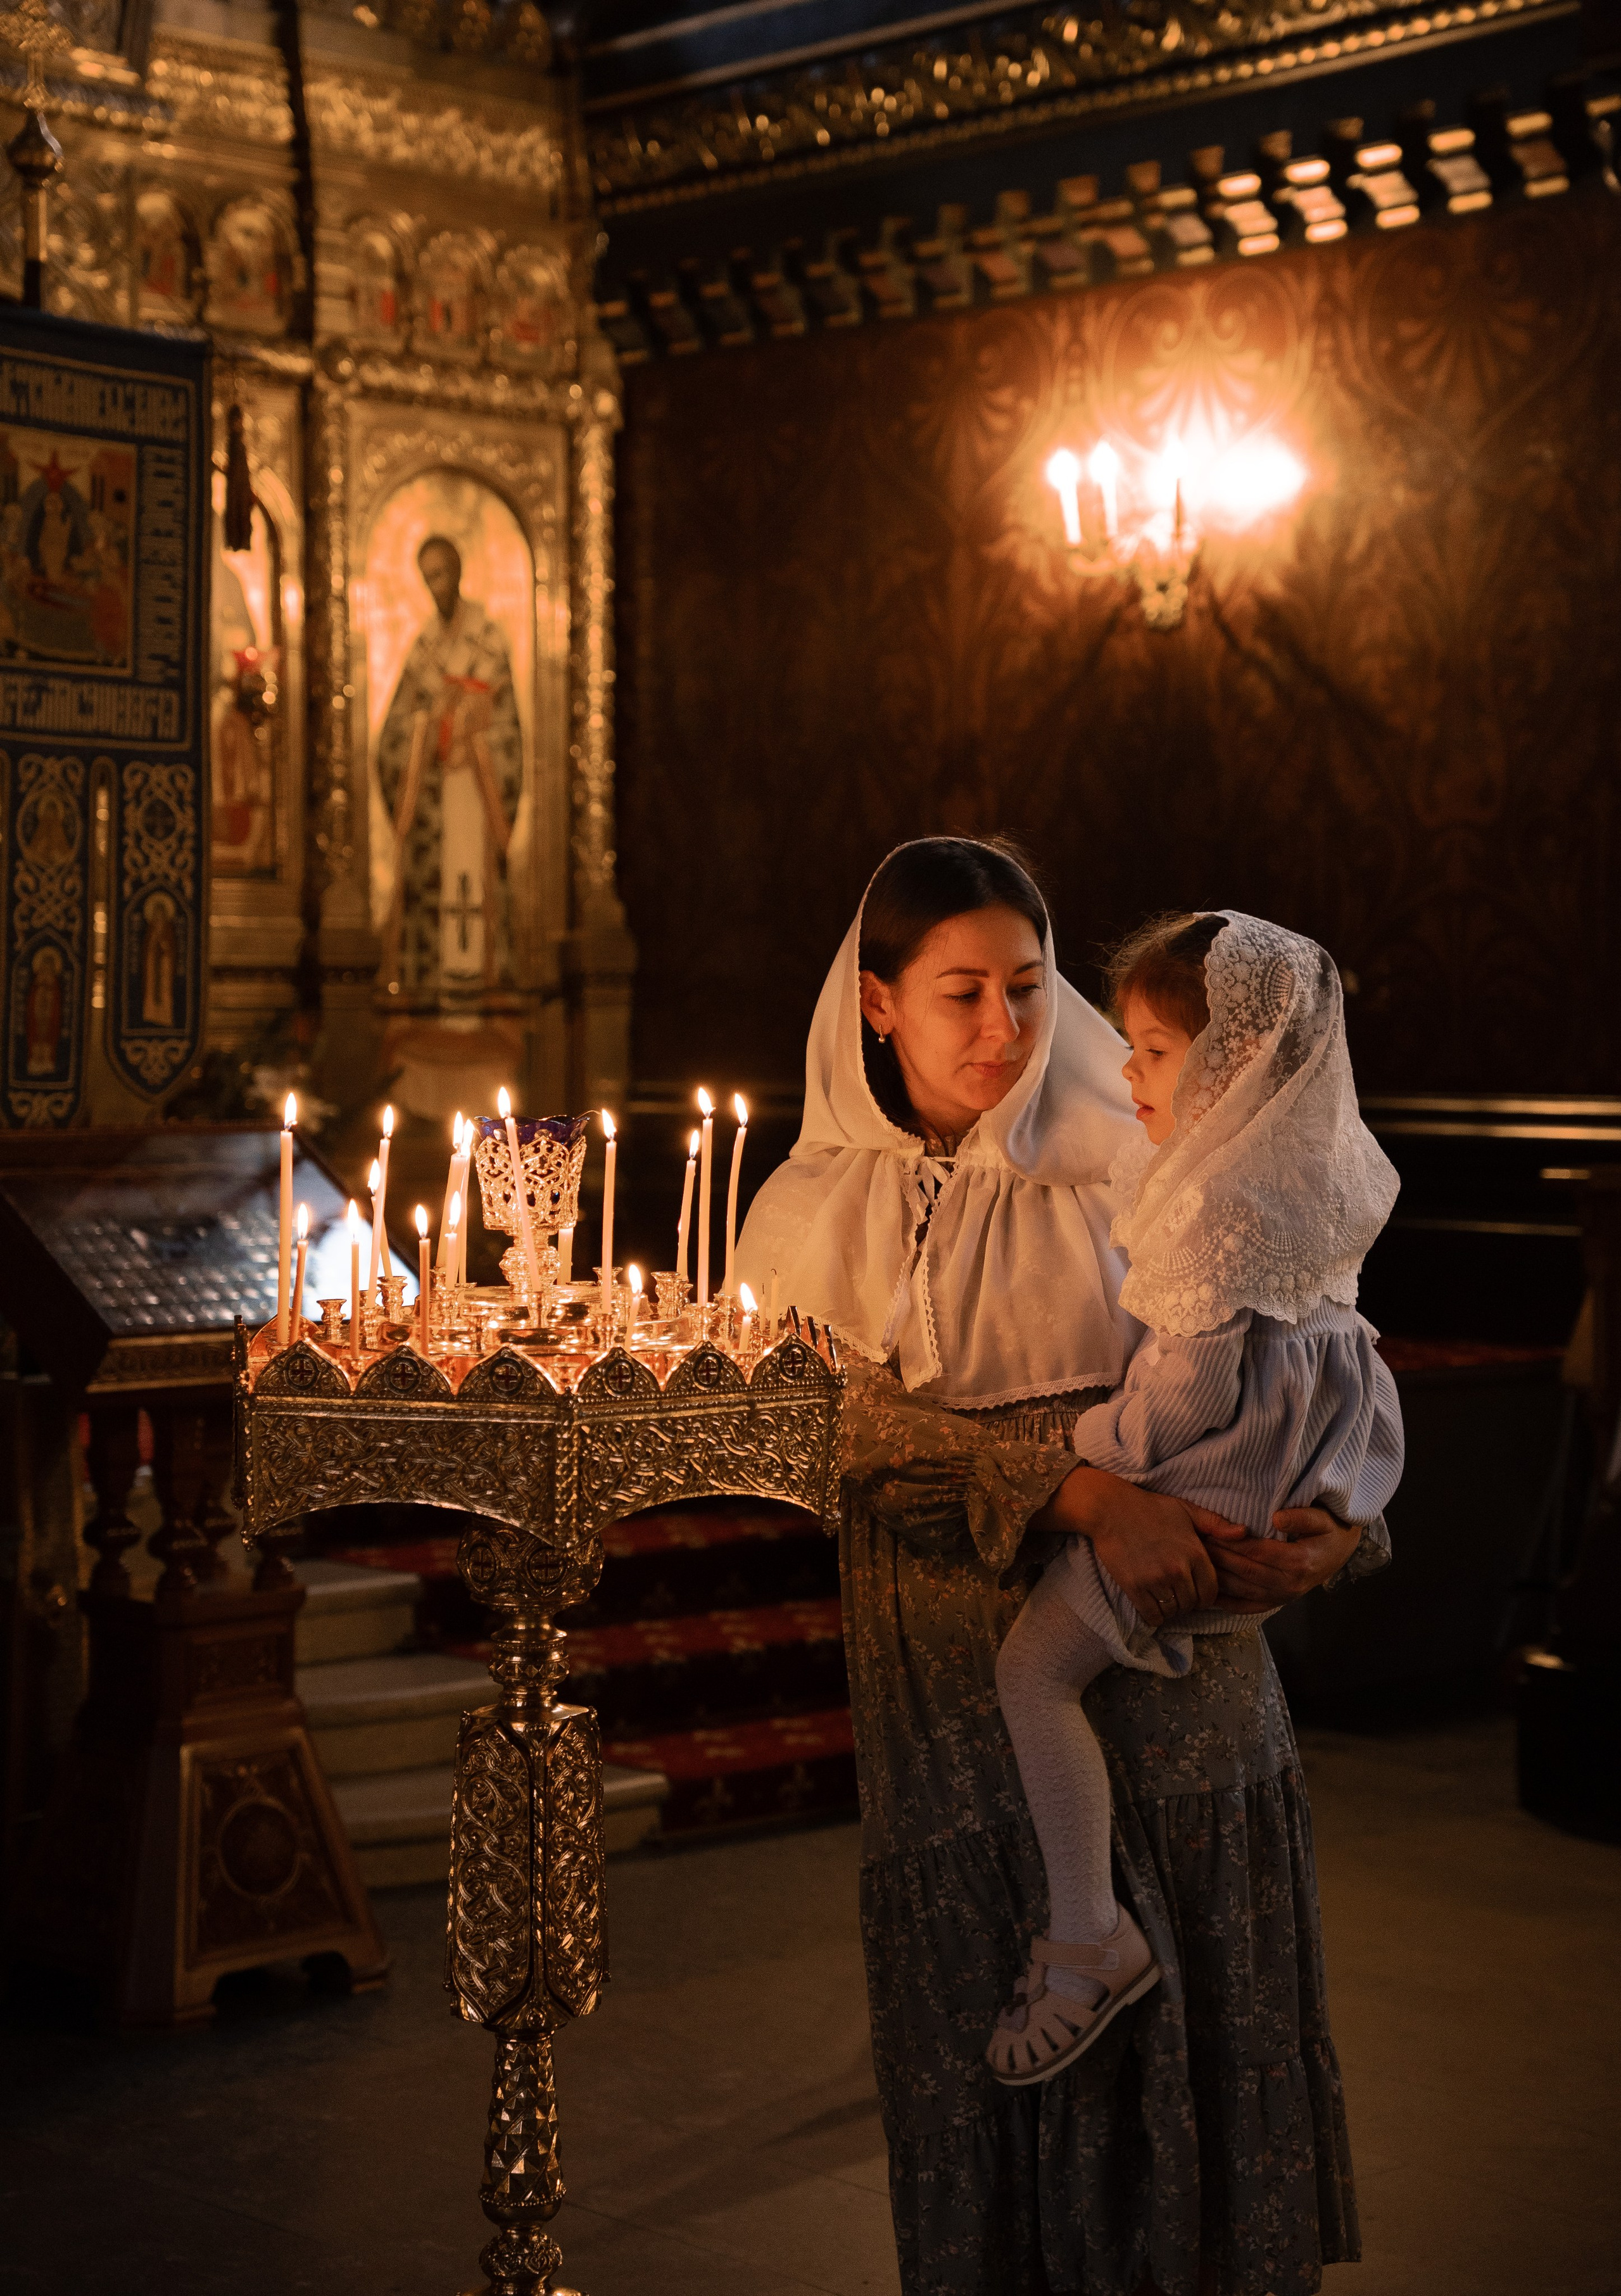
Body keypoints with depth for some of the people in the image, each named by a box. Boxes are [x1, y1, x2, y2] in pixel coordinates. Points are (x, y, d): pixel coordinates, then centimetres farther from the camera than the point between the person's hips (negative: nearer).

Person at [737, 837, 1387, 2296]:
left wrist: (1331, 1523, -22)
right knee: (989, 2058, 4)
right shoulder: (820, 1215, 1)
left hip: (1170, 1670, 1)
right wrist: (1080, 1493, -26)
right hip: (961, 1694, 0)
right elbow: (859, 1418, -12)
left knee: (1199, 2055, 8)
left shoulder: (1122, 1174, 0)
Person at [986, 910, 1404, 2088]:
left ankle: (1089, 1944, -5)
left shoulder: (1229, 1206, -25)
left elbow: (1188, 1393, -26)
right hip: (1292, 1460, 11)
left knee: (1035, 1667, -9)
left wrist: (1078, 1444, -10)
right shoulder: (1313, 1173, 5)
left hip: (1210, 1490, -11)